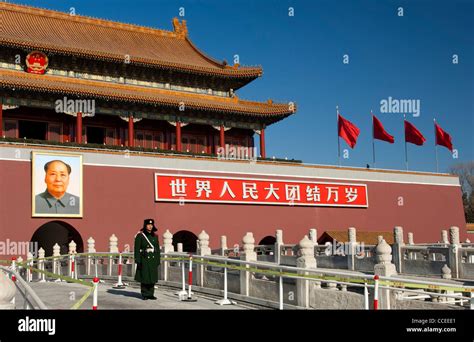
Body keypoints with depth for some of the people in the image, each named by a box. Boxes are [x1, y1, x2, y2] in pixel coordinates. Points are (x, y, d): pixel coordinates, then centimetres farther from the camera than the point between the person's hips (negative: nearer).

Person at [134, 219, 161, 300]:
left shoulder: (155, 236, 10)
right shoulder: (140, 236, -4)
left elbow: (158, 249, 12)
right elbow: (137, 249, -7)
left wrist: (158, 260, 7)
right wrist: (138, 261, -12)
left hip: (153, 259, 4)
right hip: (144, 260, -4)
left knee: (152, 277, 5)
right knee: (144, 278, 0)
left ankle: (151, 294, 13)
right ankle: (145, 295, 8)